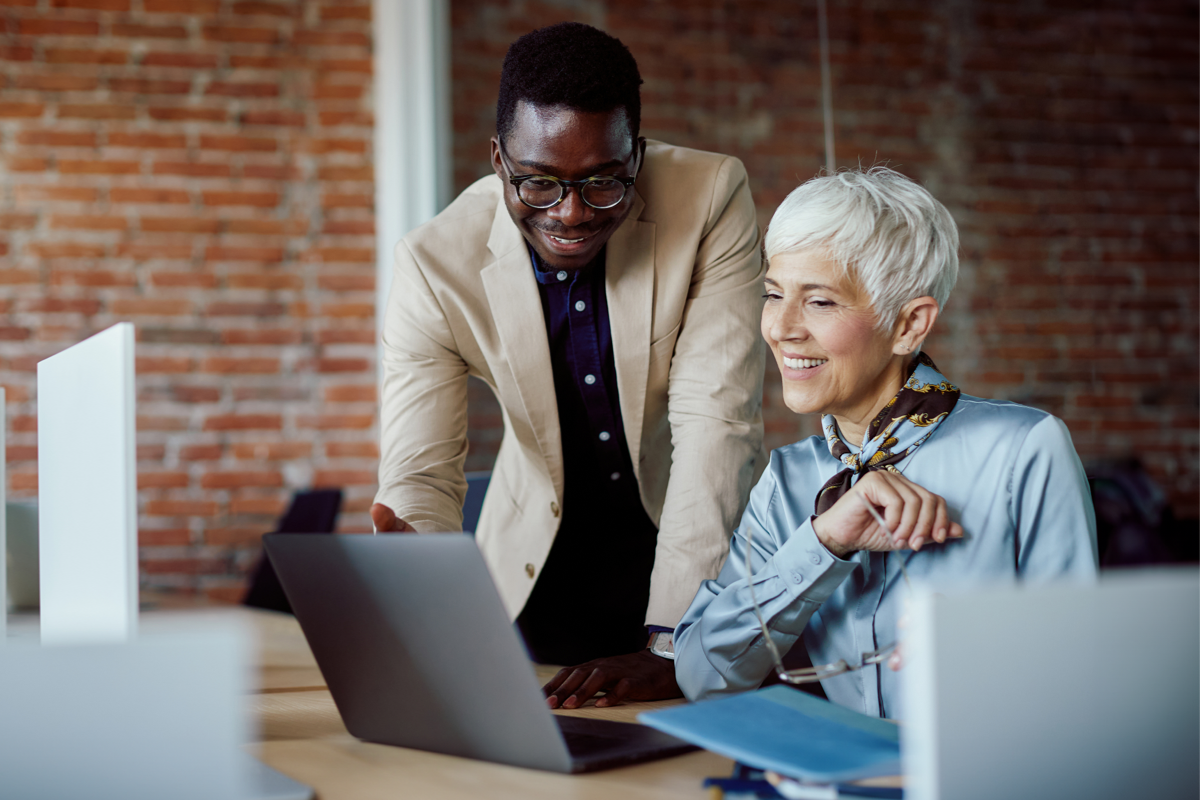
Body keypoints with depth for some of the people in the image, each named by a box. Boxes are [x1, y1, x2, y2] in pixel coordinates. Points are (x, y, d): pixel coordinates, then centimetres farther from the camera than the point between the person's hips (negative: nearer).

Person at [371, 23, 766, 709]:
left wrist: (673, 642, -30)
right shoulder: (436, 263, -17)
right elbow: (420, 473, -16)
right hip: (544, 551, 2)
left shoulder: (711, 196, -20)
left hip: (712, 533, -1)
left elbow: (716, 423, -23)